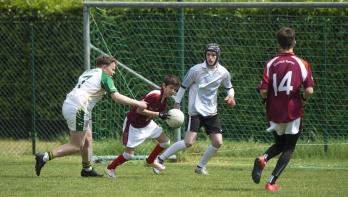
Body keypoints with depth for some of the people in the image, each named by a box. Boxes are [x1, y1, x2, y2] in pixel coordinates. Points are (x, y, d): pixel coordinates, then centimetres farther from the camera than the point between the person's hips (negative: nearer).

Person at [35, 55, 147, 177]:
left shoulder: (88, 73, 23)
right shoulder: (104, 76, -1)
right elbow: (116, 97, -8)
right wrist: (137, 103, -1)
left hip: (68, 104, 9)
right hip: (78, 109, -9)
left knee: (87, 140, 20)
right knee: (76, 146, -6)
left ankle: (87, 169, 30)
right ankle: (45, 157, -17)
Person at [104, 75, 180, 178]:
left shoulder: (164, 98, -4)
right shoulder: (154, 96, -31)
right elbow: (139, 110, -34)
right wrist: (158, 114, -34)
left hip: (147, 123, 8)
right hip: (133, 125, -8)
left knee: (165, 141, 10)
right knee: (129, 154, -7)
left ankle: (150, 161, 32)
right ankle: (110, 168, 14)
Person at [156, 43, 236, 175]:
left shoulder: (223, 73, -1)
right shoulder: (196, 70, -11)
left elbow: (229, 87, 16)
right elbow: (183, 86, -1)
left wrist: (231, 96, -6)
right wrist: (177, 104, 1)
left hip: (211, 112, 5)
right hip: (195, 110, -5)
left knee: (217, 143, -2)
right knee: (189, 142, -17)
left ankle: (201, 166, 18)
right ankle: (161, 158, -6)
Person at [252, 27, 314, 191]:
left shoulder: (270, 64, -2)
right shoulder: (302, 64, -6)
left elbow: (263, 92, -9)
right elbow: (309, 90, -13)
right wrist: (303, 98, 9)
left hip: (274, 113, 2)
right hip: (293, 113, -2)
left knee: (279, 144, 23)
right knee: (289, 148, 10)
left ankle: (263, 159, -8)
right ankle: (272, 182, -4)